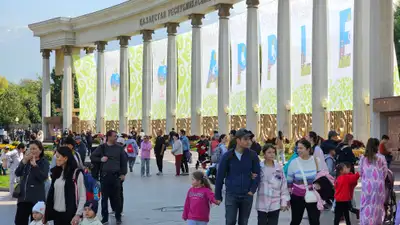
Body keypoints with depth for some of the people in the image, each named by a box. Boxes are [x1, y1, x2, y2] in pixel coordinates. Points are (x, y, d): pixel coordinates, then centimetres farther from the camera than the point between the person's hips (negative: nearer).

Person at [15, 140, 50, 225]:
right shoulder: (26, 160, 9)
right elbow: (17, 173, -3)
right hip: (23, 196, 4)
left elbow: (44, 177, -18)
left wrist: (34, 165, -21)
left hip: (36, 197, -4)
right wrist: (24, 161, -15)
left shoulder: (44, 162, -4)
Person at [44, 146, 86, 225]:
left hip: (70, 214, -6)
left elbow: (82, 196, -10)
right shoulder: (56, 172, 11)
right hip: (56, 213, 6)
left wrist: (78, 215, -16)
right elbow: (51, 193, 14)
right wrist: (46, 212, 11)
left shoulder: (77, 173, -8)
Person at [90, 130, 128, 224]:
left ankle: (118, 217, 17)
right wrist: (100, 159, -10)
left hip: (116, 175, 0)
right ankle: (105, 217, 15)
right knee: (104, 197, 5)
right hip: (105, 175, 0)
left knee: (117, 197, 5)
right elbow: (92, 157, 7)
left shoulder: (119, 148, 5)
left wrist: (123, 173, 2)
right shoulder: (102, 147, 2)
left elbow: (124, 161, 8)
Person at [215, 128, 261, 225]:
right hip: (231, 195, -2)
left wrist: (252, 190, -9)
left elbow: (257, 174, 2)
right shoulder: (228, 156, -5)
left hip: (247, 195, 2)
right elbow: (220, 176, 1)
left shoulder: (252, 155, -2)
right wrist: (218, 196, 3)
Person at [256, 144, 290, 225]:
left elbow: (283, 185, 4)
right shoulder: (259, 167, -5)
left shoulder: (279, 168, 1)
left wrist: (284, 202, 3)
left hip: (275, 204, 2)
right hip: (262, 204, -2)